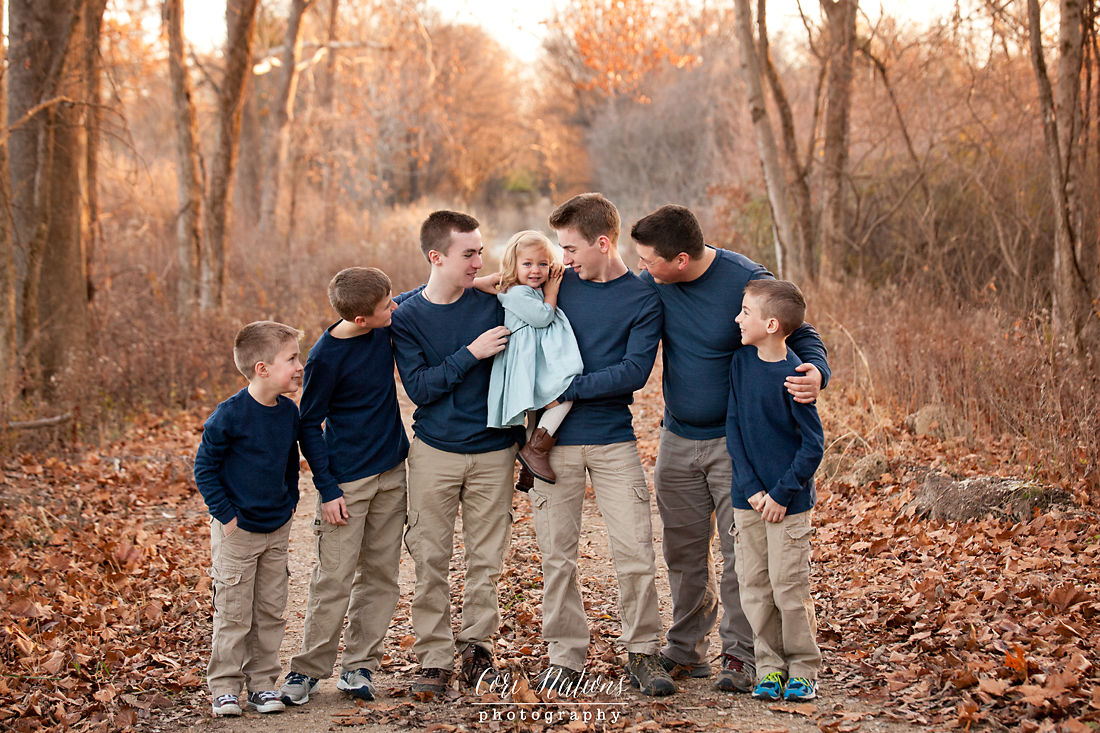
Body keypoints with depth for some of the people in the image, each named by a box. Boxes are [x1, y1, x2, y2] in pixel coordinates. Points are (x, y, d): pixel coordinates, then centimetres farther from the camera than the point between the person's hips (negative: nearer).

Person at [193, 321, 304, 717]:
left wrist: (289, 504, 10)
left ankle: (262, 683, 20)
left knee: (271, 611, 10)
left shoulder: (289, 412, 1)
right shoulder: (230, 415, -18)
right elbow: (204, 468, -11)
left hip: (277, 530, 6)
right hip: (237, 532, -5)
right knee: (233, 614, 1)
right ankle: (224, 687, 12)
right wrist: (225, 516, -13)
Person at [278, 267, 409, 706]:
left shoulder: (387, 326, -1)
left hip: (391, 472, 6)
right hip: (347, 480, -6)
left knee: (381, 574, 7)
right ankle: (309, 669, 7)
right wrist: (328, 490, -12)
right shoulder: (326, 357, -16)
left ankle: (358, 666, 15)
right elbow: (309, 425, -9)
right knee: (334, 579, -4)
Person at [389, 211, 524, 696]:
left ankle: (478, 647, 18)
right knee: (430, 560, 0)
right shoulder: (406, 317, -3)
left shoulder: (492, 305, 1)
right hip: (434, 452, -1)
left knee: (486, 558, 5)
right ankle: (433, 657, 8)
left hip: (493, 451, 1)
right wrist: (471, 353, -18)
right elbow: (419, 387, -11)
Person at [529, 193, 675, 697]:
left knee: (635, 551, -4)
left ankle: (642, 653, 9)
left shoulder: (643, 299, -2)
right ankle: (566, 655, 15)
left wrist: (567, 389, -15)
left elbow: (634, 371, -12)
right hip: (555, 441, 2)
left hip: (613, 439, -2)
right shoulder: (559, 284, 7)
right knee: (557, 555, 4)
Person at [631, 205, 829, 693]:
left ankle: (740, 656, 7)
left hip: (735, 441, -5)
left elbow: (802, 336, -7)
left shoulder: (748, 281, -17)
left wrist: (816, 374, -30)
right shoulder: (651, 284, -3)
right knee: (683, 551, 12)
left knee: (740, 551, -4)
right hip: (677, 440, 5)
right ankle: (686, 649, 24)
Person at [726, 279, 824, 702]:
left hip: (788, 501, -5)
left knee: (789, 586, -1)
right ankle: (770, 667, 17)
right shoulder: (741, 363, 1)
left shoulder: (793, 376, -15)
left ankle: (803, 670, 13)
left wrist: (781, 493, -13)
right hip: (748, 497, 5)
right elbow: (733, 427, 3)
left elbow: (813, 444, -12)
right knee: (754, 586, 7)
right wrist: (751, 487, -5)